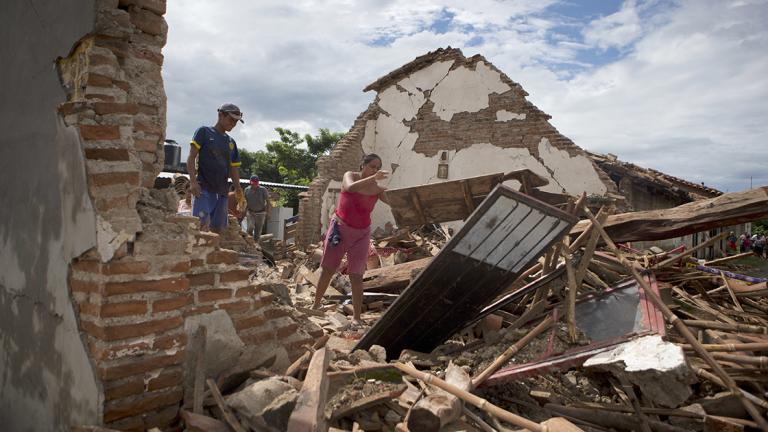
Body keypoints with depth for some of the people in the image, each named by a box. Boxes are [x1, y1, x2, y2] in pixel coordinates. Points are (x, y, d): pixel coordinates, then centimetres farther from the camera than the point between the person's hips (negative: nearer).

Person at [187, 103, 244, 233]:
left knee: (218, 228, 3)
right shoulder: (204, 132, 5)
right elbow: (191, 157, -2)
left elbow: (233, 169, 21)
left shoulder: (231, 142, 20)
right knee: (203, 224, -21)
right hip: (204, 188, -6)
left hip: (222, 191, 6)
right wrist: (193, 181, -13)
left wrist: (239, 190, 12)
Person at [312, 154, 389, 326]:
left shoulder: (377, 188, -3)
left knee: (356, 276, -2)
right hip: (340, 228, -1)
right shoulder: (350, 175, -8)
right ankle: (315, 305, 27)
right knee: (328, 269, 10)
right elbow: (351, 187, -31)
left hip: (361, 233, 1)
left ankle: (356, 317, 4)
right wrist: (373, 178, -40)